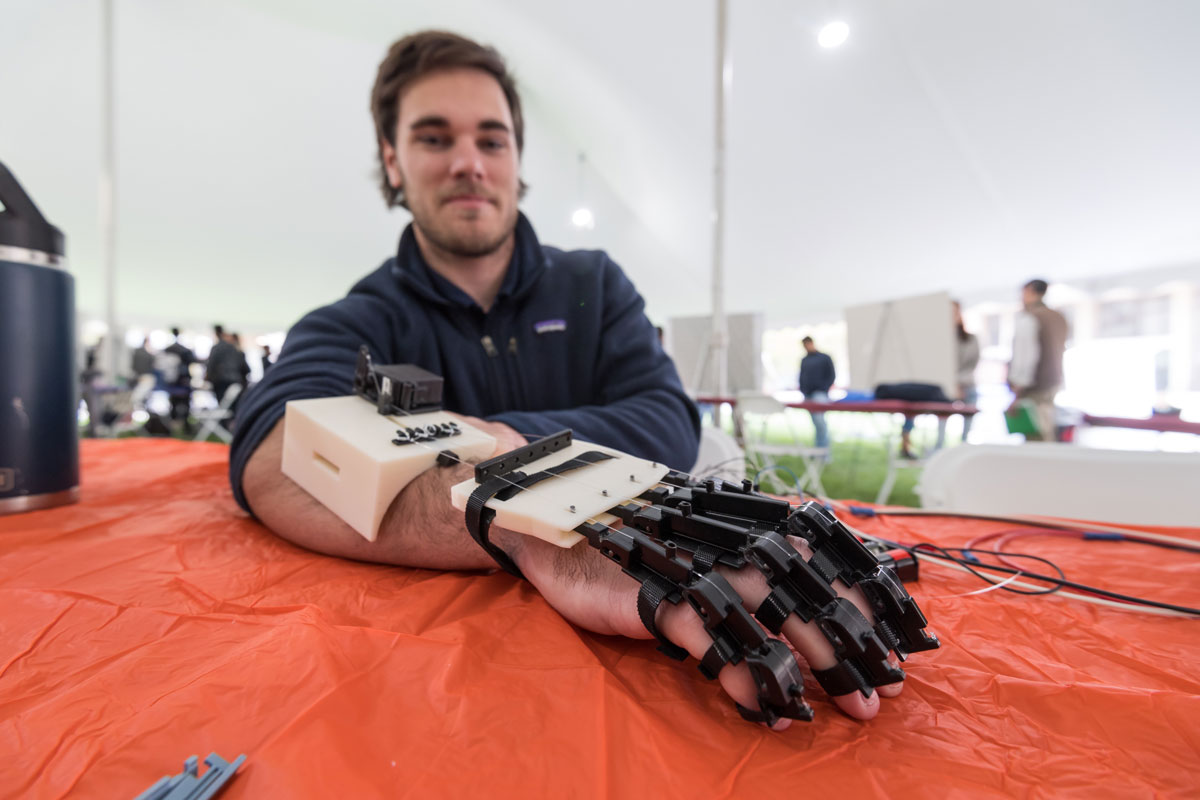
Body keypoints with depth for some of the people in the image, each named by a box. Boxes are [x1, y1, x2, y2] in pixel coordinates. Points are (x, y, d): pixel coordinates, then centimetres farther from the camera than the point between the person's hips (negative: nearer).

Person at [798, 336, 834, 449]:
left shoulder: (825, 358, 3)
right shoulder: (804, 360, 17)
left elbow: (831, 376, 0)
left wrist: (824, 390, -10)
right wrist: (803, 391, 7)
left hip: (819, 394, -5)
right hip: (808, 395, 5)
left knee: (819, 419, -21)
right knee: (816, 423, 6)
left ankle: (823, 448, -16)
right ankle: (820, 448, 12)